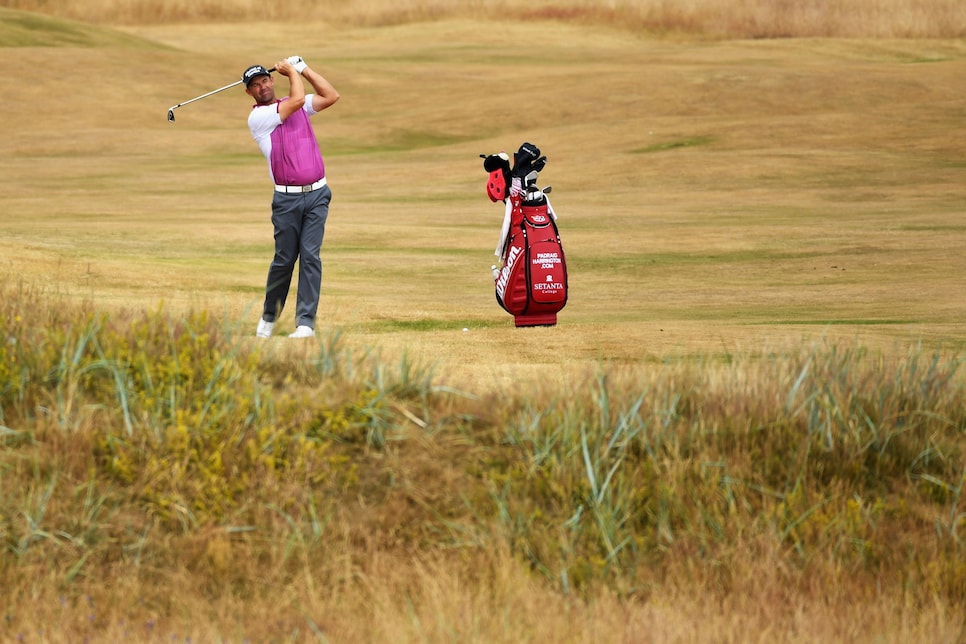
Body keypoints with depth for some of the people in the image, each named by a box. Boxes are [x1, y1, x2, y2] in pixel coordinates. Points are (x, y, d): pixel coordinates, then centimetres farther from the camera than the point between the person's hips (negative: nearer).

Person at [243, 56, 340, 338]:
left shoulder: (296, 106, 14)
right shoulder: (257, 117, -5)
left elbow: (331, 96, 15)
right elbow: (297, 98, -13)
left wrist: (304, 69, 12)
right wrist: (291, 71, 4)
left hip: (317, 195, 3)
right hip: (287, 198, -3)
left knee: (310, 256, -6)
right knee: (284, 259, 1)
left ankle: (306, 323, -9)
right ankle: (269, 317, 21)